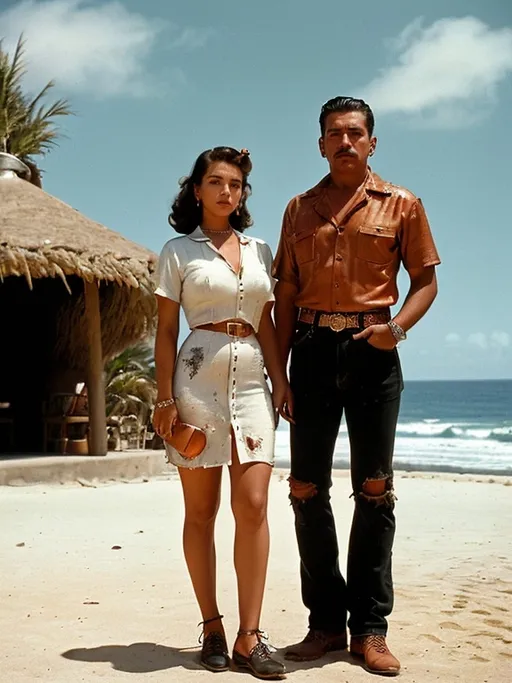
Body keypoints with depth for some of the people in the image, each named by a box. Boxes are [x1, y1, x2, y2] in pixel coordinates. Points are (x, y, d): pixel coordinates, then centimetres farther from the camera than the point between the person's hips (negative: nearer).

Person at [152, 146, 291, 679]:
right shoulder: (178, 251, 5)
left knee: (253, 505, -7)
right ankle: (212, 628, 13)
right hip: (200, 379, -3)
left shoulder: (259, 250, 16)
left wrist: (280, 381, 5)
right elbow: (166, 330, 2)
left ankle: (249, 637, -3)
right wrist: (165, 399, -5)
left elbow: (266, 323, 15)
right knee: (201, 510, 2)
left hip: (252, 380, 3)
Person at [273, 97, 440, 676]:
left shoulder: (401, 205, 7)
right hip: (313, 350, 2)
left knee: (374, 488, 0)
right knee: (307, 488, 1)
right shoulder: (299, 209, 14)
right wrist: (277, 369, 4)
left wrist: (399, 326, -12)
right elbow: (285, 294, 12)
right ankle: (326, 622, 13)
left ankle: (370, 628, 9)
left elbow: (425, 279, 8)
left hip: (372, 351, -2)